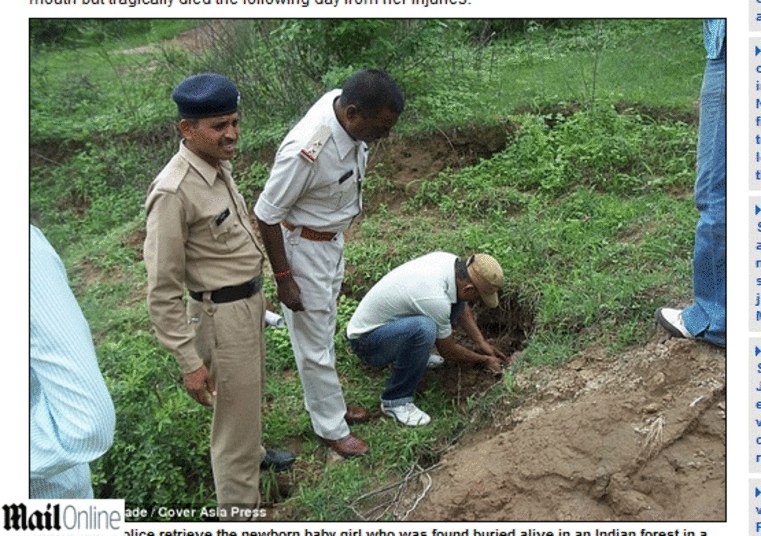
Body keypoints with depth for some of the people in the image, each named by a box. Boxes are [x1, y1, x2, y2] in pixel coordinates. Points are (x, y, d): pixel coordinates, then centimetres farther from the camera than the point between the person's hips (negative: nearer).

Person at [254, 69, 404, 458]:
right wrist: (283, 279, -18)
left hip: (333, 238, 8)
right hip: (304, 247, -8)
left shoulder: (343, 103, -12)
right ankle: (331, 427, 27)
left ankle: (327, 401, 44)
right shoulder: (306, 150, -36)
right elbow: (267, 215, -25)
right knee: (314, 342, 8)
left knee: (324, 329, 24)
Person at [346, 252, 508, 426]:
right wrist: (483, 360, 1)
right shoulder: (435, 299, -34)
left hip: (388, 318, 8)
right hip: (365, 340, -8)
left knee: (457, 302, 0)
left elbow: (462, 307, 12)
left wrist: (482, 343, 9)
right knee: (423, 328, -38)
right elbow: (448, 351, -14)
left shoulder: (451, 261, -11)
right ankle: (395, 400, -17)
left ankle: (417, 356, 15)